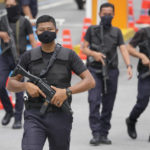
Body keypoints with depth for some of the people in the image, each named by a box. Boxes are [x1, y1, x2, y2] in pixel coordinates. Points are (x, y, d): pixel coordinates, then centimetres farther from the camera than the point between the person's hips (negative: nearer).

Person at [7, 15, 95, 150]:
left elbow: (90, 81, -2)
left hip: (60, 117, 0)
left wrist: (67, 91, -17)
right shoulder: (29, 57, 7)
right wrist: (25, 86, -11)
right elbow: (11, 84, 11)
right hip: (34, 117, 0)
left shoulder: (69, 55, 2)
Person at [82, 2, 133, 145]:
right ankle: (96, 133, -16)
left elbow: (123, 49, -1)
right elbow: (84, 48, 6)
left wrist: (128, 66, -16)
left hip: (111, 71, 2)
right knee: (94, 101, -15)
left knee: (108, 104, 4)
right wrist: (94, 54, -15)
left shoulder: (116, 32, 9)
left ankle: (104, 134, 12)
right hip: (94, 70, -2)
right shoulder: (92, 30, 7)